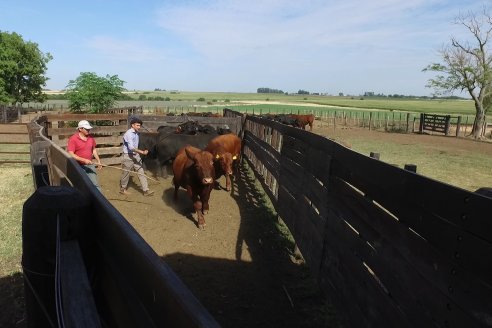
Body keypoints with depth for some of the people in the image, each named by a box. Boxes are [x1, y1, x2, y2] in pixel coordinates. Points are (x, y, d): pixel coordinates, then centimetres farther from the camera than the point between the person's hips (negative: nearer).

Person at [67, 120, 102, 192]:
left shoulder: (91, 138, 4)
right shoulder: (73, 139, -14)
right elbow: (71, 155, -20)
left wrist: (98, 161, 12)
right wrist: (84, 160, -27)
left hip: (90, 165, 4)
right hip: (78, 167, -4)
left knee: (95, 184, 4)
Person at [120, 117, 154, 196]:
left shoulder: (136, 133, 5)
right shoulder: (129, 134, -20)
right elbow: (131, 147, -29)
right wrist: (142, 152, -33)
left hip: (135, 155, 7)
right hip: (128, 156, -7)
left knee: (141, 172, 4)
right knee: (126, 173, 9)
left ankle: (146, 190, 5)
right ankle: (122, 189, 29)